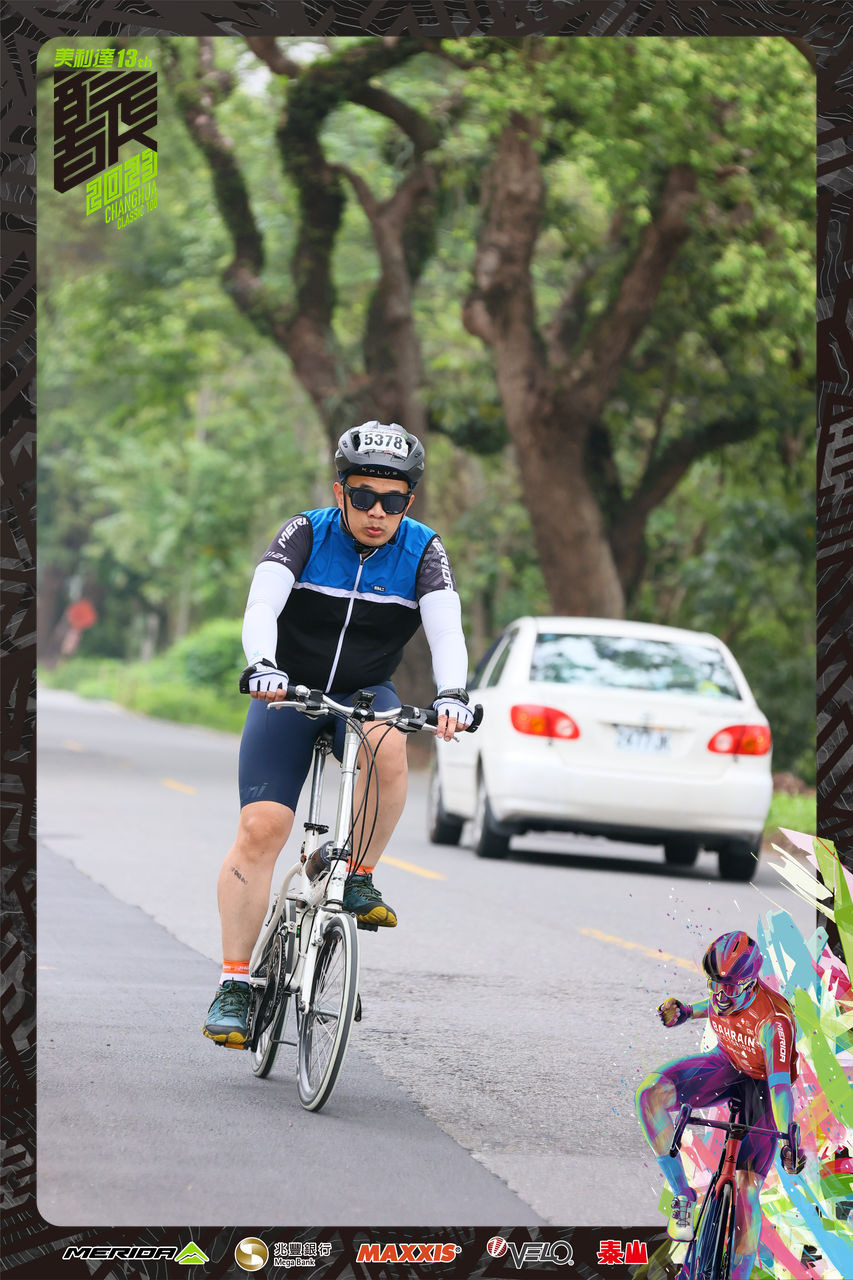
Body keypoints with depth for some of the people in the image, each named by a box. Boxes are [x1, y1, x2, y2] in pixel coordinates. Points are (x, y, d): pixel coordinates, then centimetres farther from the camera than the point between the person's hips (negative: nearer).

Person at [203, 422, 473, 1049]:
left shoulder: (423, 551, -9)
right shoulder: (306, 534, -12)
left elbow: (446, 628, -22)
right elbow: (262, 605, -26)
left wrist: (453, 695, -42)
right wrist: (262, 665, -46)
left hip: (365, 694, 1)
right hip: (289, 692, -1)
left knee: (387, 748, -34)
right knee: (261, 829, -15)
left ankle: (358, 879, -13)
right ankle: (234, 985, -9)